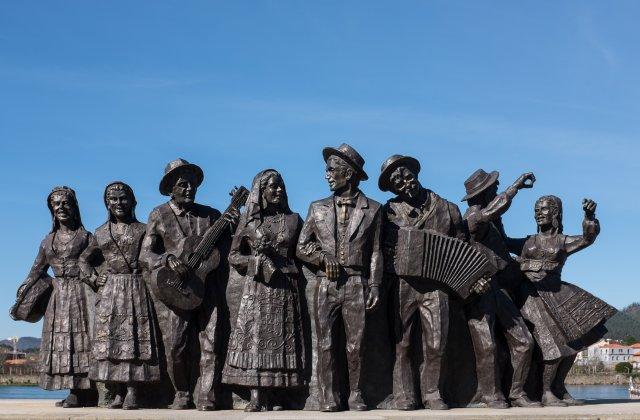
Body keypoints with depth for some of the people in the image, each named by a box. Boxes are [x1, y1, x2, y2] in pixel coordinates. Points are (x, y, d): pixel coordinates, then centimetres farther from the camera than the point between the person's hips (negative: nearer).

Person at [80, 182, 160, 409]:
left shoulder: (142, 230, 6)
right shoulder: (100, 233, 13)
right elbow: (84, 259, 23)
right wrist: (93, 279, 8)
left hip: (136, 290, -2)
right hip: (108, 291, 2)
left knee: (135, 338, -7)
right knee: (108, 339, -4)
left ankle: (132, 393, -6)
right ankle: (117, 393, -1)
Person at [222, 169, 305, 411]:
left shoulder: (293, 220, 11)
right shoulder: (249, 220, 7)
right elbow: (233, 256, 7)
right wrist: (258, 258, -8)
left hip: (285, 289, 1)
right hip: (256, 289, -1)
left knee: (280, 339, -1)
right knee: (254, 337, -7)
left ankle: (269, 397, 2)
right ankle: (256, 398, -7)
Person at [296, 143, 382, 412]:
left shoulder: (371, 209, 8)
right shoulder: (318, 208, 13)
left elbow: (375, 252, 7)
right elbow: (302, 247, 13)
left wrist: (375, 285, -1)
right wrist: (323, 257, -6)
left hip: (356, 285, -1)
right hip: (326, 285, 2)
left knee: (356, 343, 0)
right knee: (325, 343, -1)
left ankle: (356, 395, 8)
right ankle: (328, 397, 4)